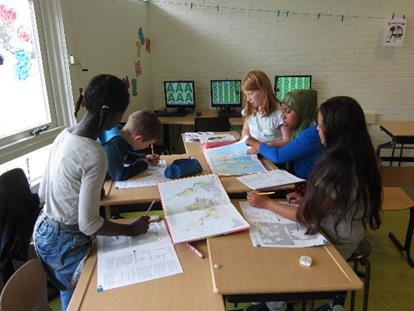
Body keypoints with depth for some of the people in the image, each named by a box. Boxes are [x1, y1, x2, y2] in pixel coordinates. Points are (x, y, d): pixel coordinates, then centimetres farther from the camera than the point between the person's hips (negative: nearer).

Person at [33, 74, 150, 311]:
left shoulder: (64, 135, -4)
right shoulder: (94, 155, -29)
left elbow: (43, 193, 6)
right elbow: (88, 224, -25)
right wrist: (130, 230, -12)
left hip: (43, 231, 8)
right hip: (66, 243, -8)